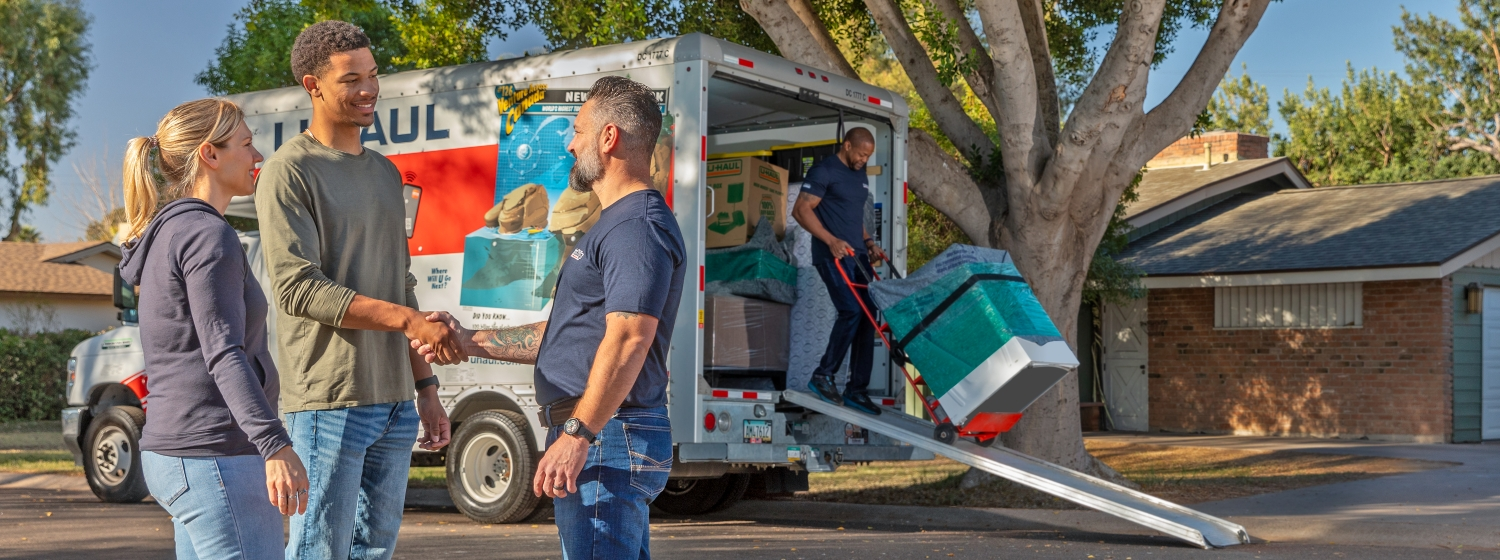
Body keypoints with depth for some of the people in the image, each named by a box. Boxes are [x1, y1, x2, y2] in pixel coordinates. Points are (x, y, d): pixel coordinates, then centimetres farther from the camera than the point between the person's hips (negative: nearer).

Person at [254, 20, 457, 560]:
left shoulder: (385, 172, 17)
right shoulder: (289, 171, -6)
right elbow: (298, 288, -16)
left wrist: (424, 385, 17)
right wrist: (410, 319, -21)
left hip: (395, 400, 7)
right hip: (329, 400, -7)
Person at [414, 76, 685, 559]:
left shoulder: (638, 227, -14)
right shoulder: (618, 224, 22)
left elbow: (628, 338, -26)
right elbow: (565, 333, 26)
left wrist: (577, 434, -30)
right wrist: (470, 341, 22)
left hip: (606, 440, -11)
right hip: (601, 439, 11)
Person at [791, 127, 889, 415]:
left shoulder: (859, 175, 19)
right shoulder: (824, 171, -7)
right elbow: (801, 210, -13)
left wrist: (868, 242, 13)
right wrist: (831, 240, -21)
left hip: (857, 255, 8)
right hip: (833, 255, -8)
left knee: (867, 316, 3)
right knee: (851, 311, -19)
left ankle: (857, 389, 9)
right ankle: (823, 375, -4)